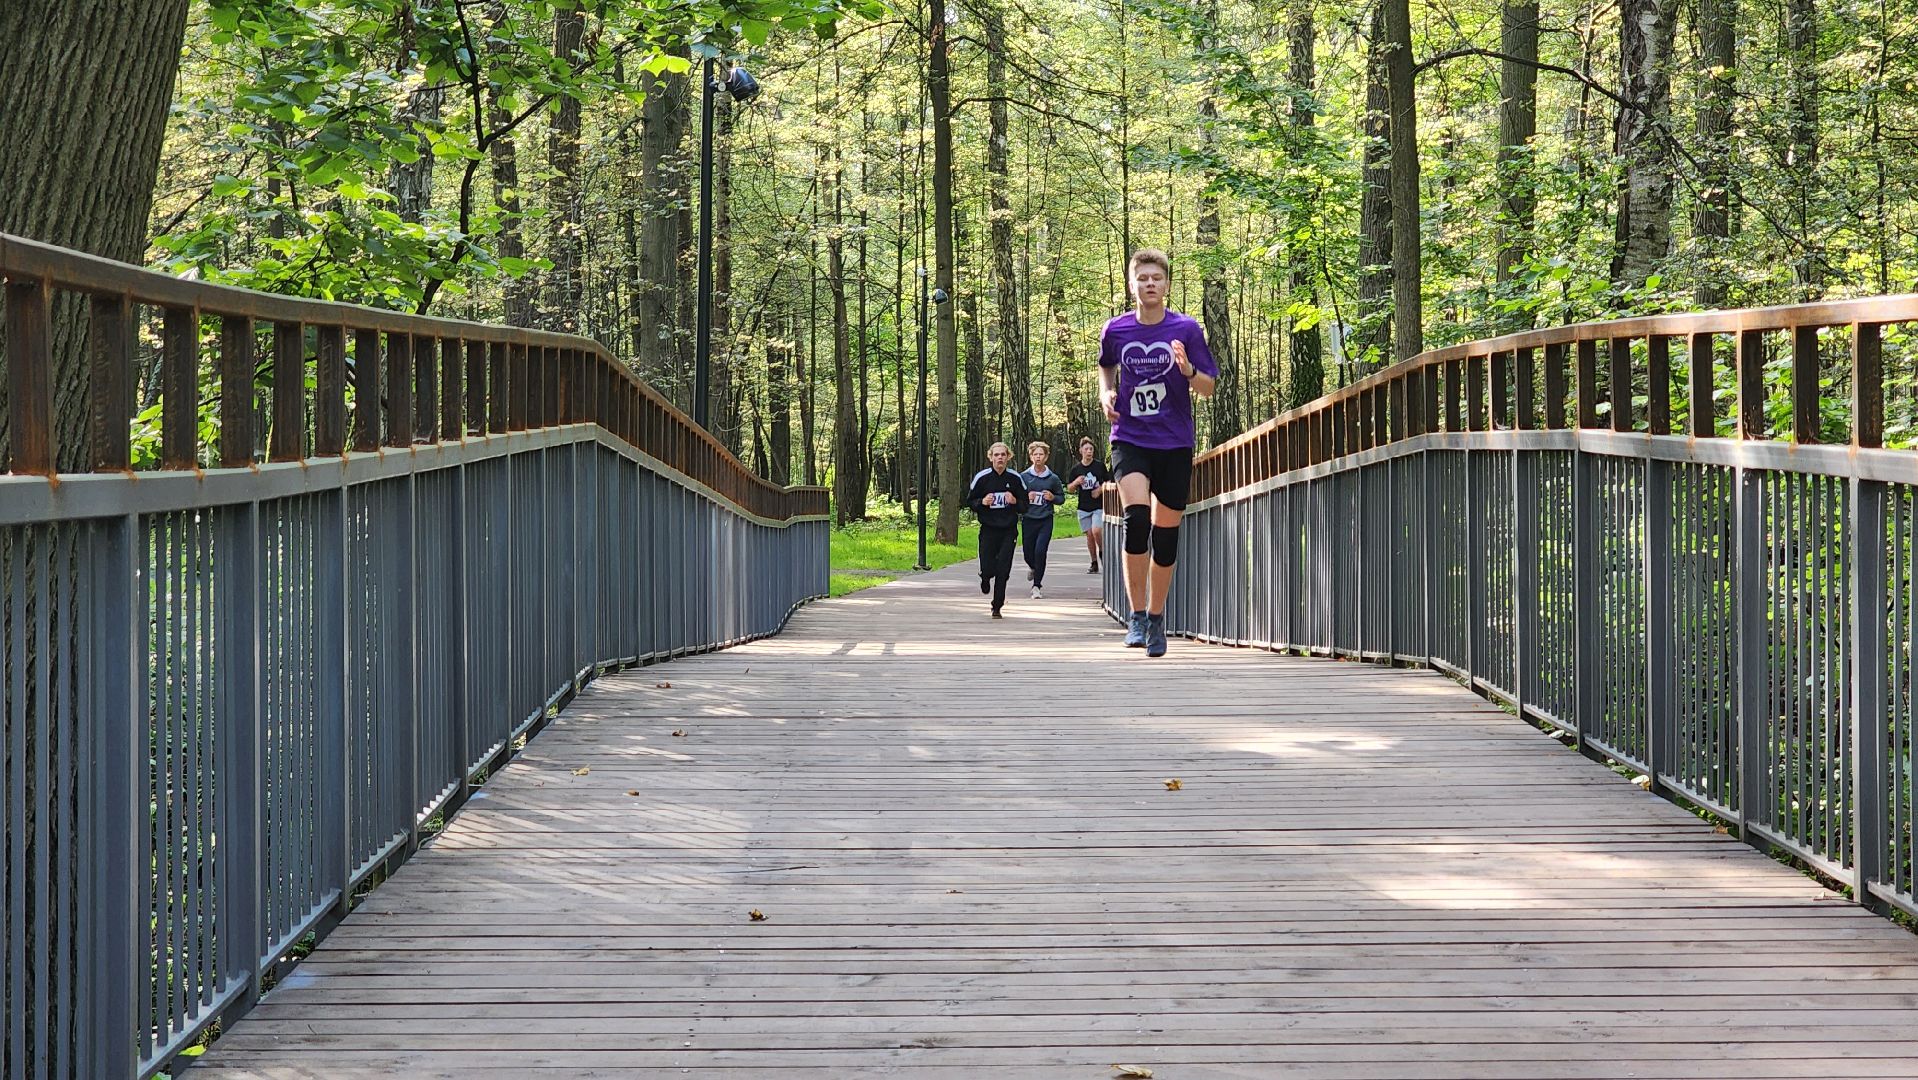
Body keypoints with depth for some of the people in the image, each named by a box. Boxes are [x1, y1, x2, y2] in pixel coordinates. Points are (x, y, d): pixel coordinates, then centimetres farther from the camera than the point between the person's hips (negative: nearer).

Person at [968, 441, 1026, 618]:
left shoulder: (1015, 478, 0)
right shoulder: (982, 477, -3)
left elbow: (1025, 506, 7)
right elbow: (970, 501, 5)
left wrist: (1015, 502, -14)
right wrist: (982, 502, -15)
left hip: (1009, 531, 0)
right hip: (988, 529, 0)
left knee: (1003, 570, -5)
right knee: (988, 569, -5)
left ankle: (997, 607, 8)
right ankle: (985, 577, 34)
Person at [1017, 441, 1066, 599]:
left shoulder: (1053, 478, 2)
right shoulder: (1023, 476, 1)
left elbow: (1061, 497, 13)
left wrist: (1053, 498, -8)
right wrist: (1025, 498, -13)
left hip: (1046, 520, -1)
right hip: (1028, 519, 1)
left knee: (1040, 551, -15)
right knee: (1029, 554, 8)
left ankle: (1037, 585, -4)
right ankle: (1033, 568, 46)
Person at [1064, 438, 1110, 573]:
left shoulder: (1100, 465, 1)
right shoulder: (1076, 469, 5)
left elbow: (1109, 482, 8)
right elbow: (1069, 488, 9)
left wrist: (1100, 489, -9)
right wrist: (1076, 482, -11)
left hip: (1099, 506, -2)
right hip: (1084, 507, 2)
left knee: (1096, 531, -19)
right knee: (1089, 535, 3)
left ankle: (1103, 553, 6)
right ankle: (1094, 563, 12)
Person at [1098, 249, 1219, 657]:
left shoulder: (1187, 329, -3)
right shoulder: (1116, 330, 2)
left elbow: (1209, 388, 1)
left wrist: (1188, 370, -20)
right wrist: (1106, 393, 3)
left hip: (1175, 444, 1)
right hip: (1129, 439, 0)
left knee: (1166, 534, 5)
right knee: (1137, 517, -23)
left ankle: (1156, 616, 25)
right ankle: (1136, 615, -13)